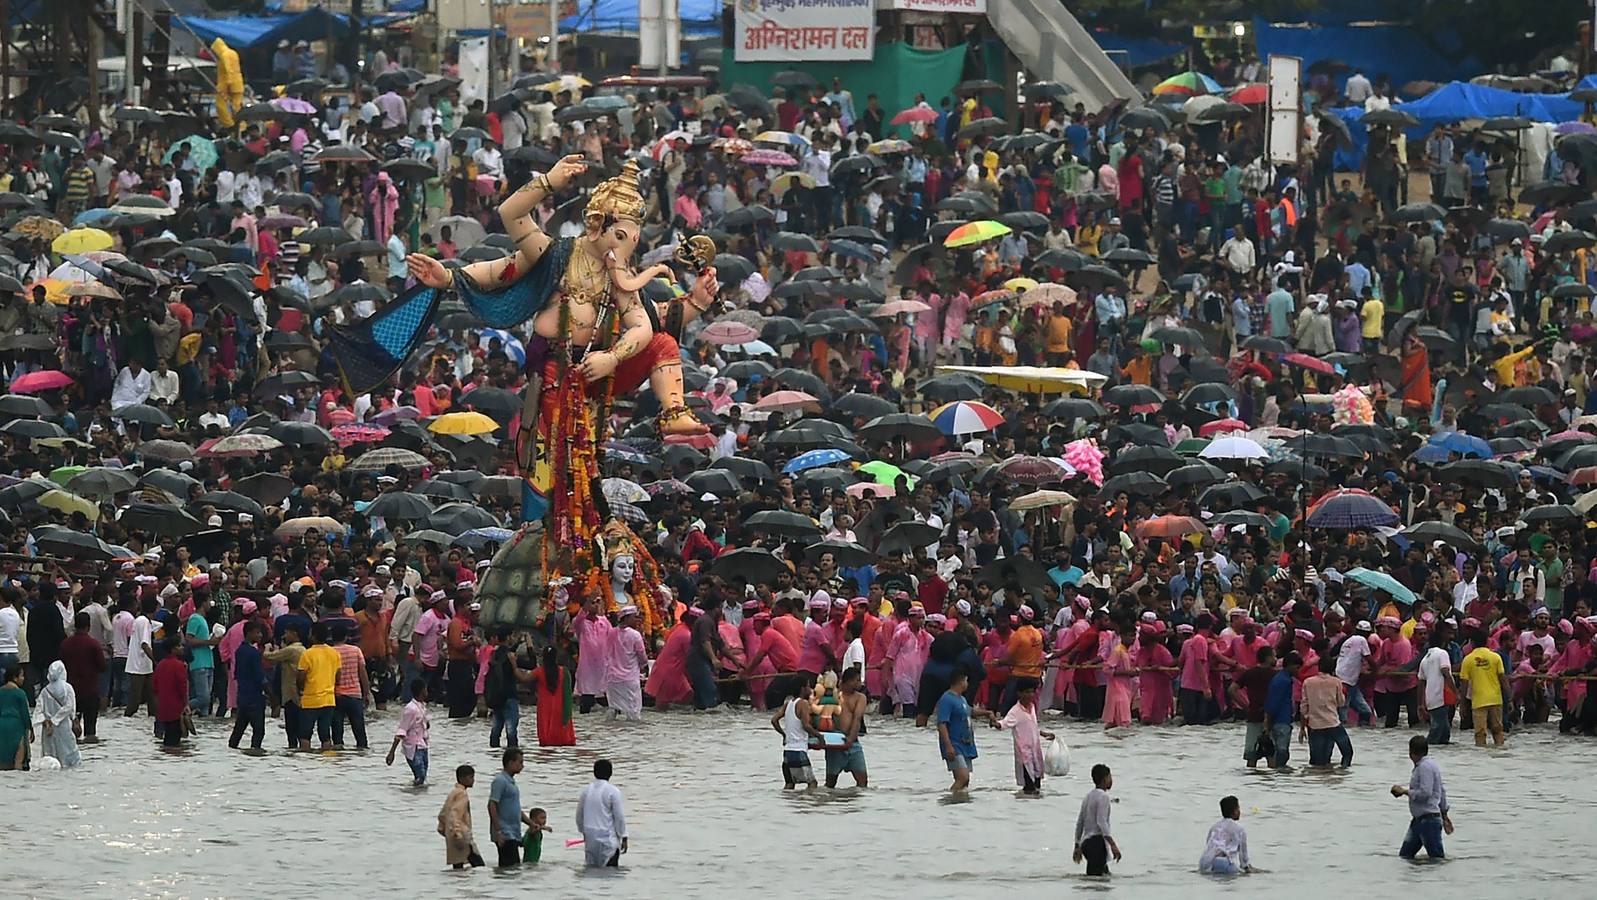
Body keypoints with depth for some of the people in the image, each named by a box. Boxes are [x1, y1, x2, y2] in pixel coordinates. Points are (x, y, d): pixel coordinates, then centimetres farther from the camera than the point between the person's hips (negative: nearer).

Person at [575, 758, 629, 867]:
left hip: (590, 838, 5)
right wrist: (623, 838, -1)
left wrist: (583, 832, 30)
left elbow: (579, 815, 15)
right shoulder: (612, 791, -11)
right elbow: (620, 817, -10)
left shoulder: (586, 790, 5)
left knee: (591, 869, 11)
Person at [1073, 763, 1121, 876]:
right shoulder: (1103, 797, -10)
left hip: (1085, 842, 9)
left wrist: (1077, 847, 27)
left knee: (1106, 875, 17)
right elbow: (1101, 822, -21)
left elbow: (1079, 823, 21)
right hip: (1097, 841, -9)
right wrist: (1113, 845, -24)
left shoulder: (1088, 796, 17)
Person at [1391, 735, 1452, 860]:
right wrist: (1444, 815, 28)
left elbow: (1425, 793, -24)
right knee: (1405, 854, 11)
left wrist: (1404, 791, -12)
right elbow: (1442, 792, 22)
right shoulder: (1430, 764, 15)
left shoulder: (1425, 767, -15)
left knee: (1436, 858, -10)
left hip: (1429, 820, -11)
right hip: (1419, 820, 11)